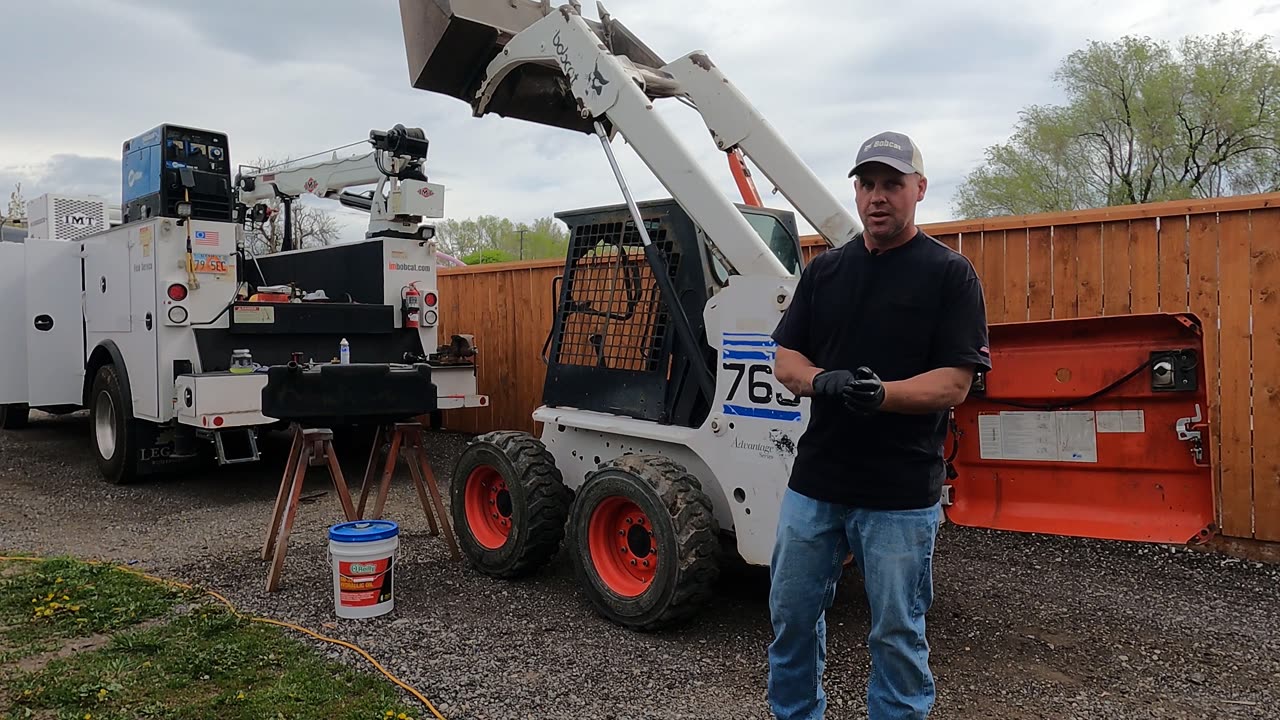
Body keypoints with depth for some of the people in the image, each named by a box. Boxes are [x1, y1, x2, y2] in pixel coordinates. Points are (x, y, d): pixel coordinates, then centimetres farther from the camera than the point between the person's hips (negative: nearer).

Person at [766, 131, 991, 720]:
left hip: (901, 494, -4)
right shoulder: (824, 269, 10)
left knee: (897, 635, 9)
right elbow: (785, 360, 7)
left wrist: (880, 394, -27)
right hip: (814, 480, 5)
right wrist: (825, 381, -15)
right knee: (791, 617, 15)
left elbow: (954, 385, -10)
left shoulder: (950, 273, -4)